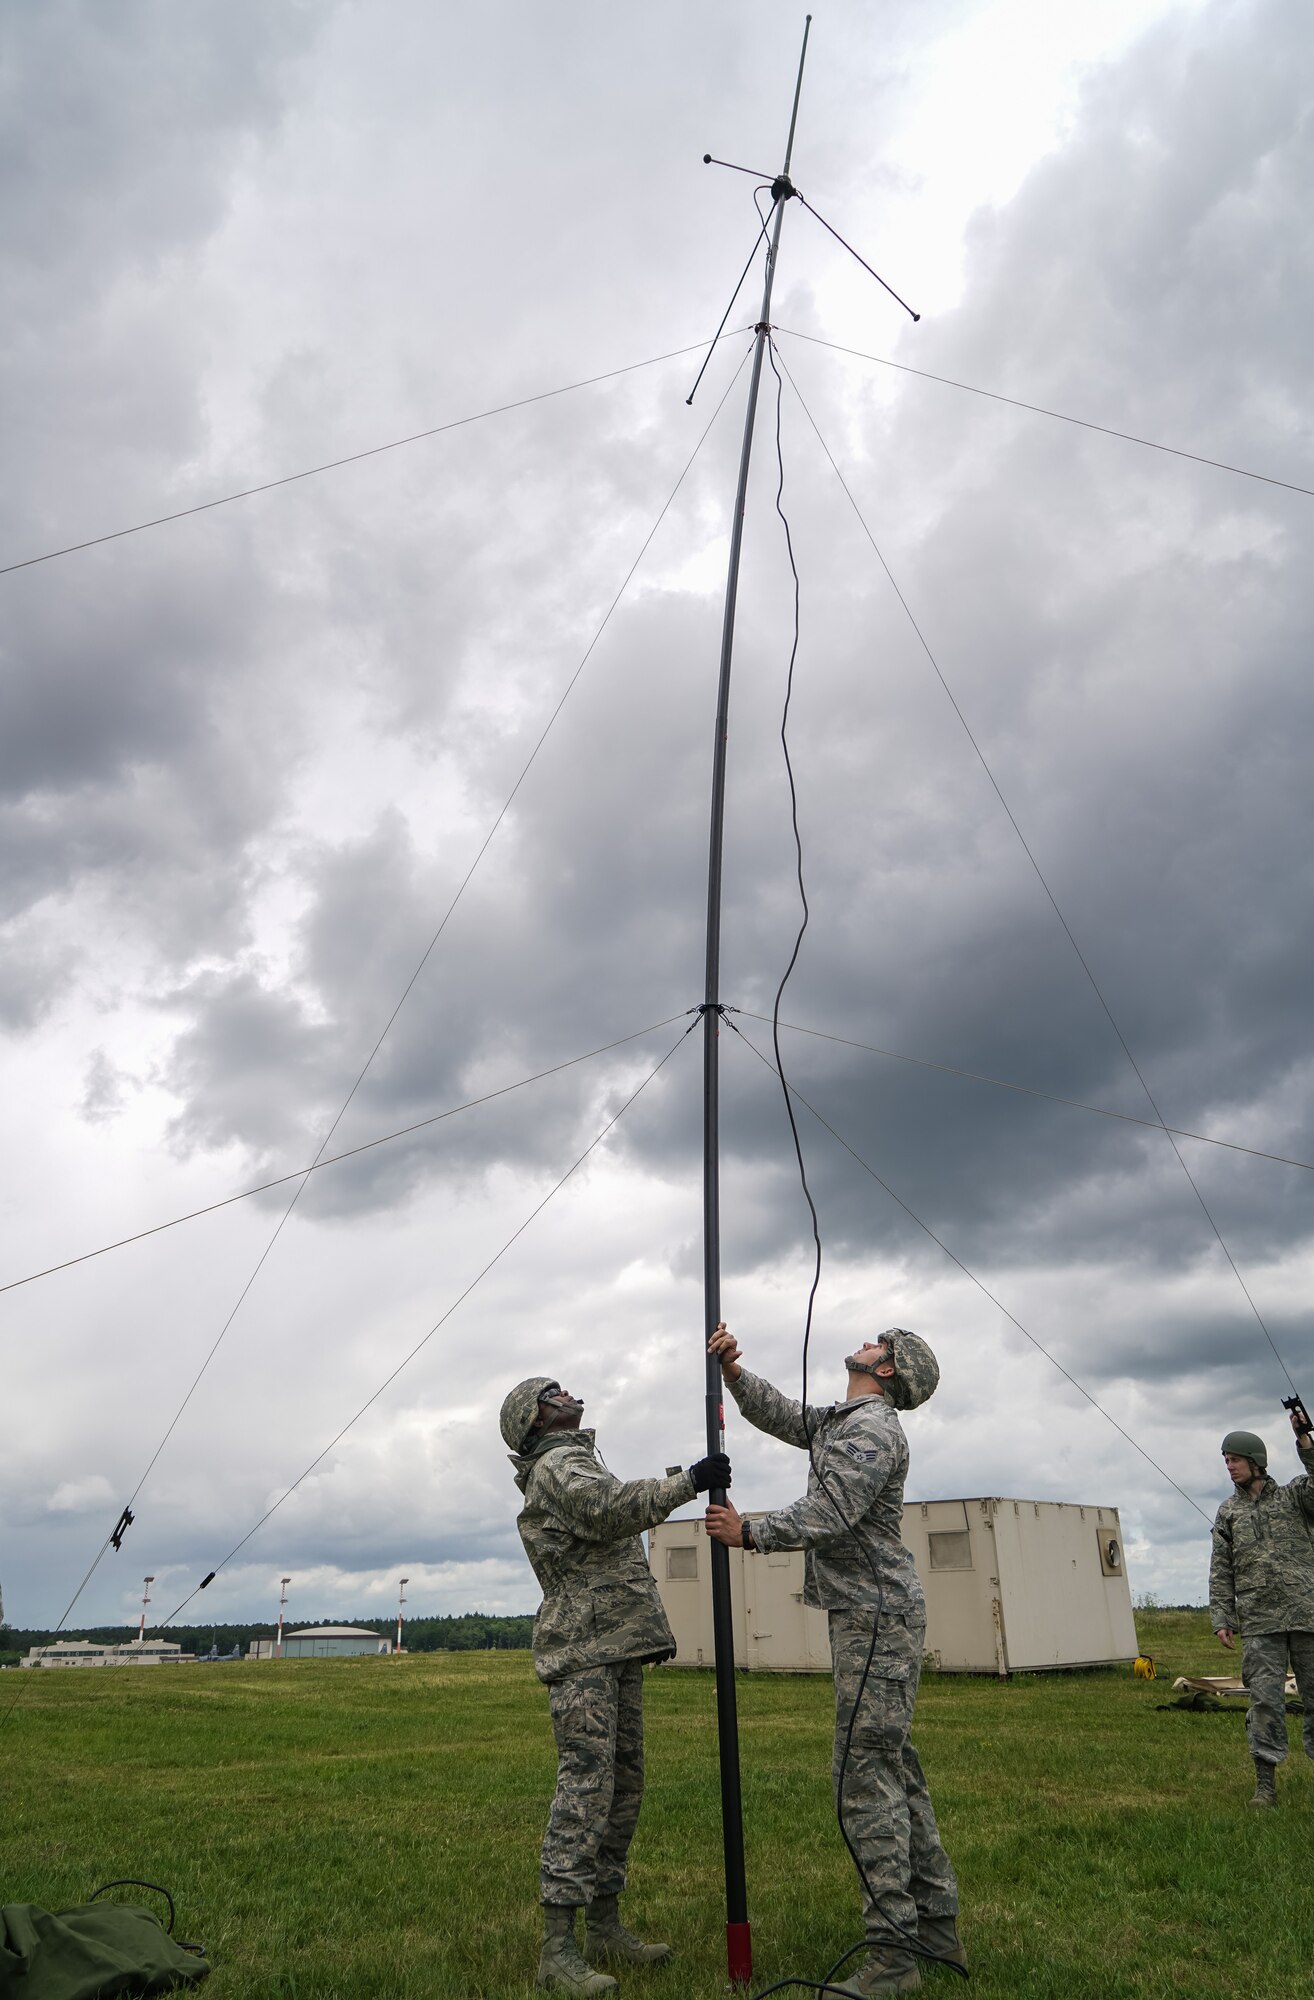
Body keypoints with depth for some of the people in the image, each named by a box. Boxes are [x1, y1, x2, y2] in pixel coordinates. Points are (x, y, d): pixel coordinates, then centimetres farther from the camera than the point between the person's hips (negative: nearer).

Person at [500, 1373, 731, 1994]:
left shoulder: (575, 1462, 23)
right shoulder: (558, 1464, -10)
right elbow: (607, 1510, -31)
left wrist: (651, 1628, 26)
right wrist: (686, 1482, -34)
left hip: (618, 1648, 10)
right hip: (583, 1649, -10)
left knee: (623, 1784, 11)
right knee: (585, 1783, -12)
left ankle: (604, 1927, 18)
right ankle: (558, 1948, -9)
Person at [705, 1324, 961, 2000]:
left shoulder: (873, 1428, -15)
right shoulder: (840, 1420, 16)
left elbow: (828, 1514, -23)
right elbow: (780, 1415, 24)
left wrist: (748, 1533, -15)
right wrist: (734, 1373, 6)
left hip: (876, 1616, -10)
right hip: (867, 1616, 10)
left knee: (866, 1775, -9)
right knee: (895, 1771, 14)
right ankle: (937, 1926, 22)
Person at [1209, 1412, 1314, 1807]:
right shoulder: (1227, 1513, 13)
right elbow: (1220, 1571, 10)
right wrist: (1221, 1619, 1)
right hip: (1259, 1622, 1)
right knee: (1265, 1698, -4)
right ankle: (1266, 1779, 0)